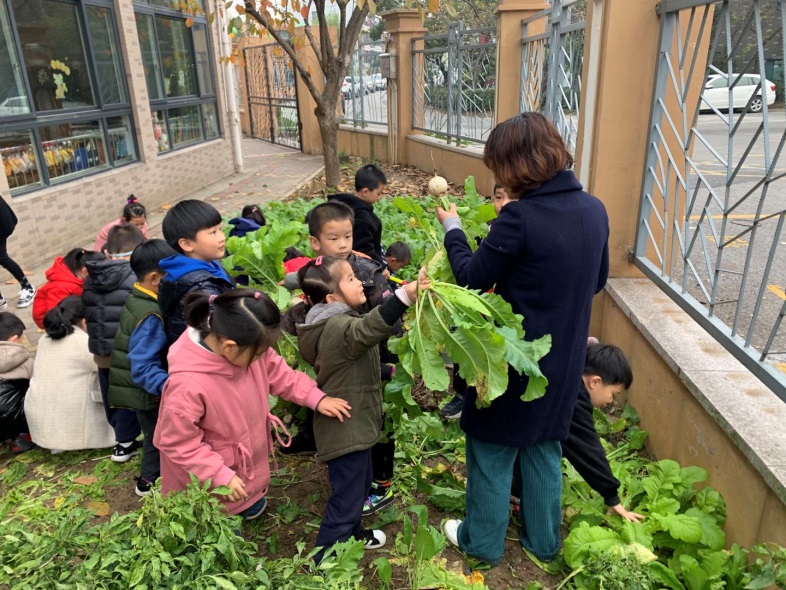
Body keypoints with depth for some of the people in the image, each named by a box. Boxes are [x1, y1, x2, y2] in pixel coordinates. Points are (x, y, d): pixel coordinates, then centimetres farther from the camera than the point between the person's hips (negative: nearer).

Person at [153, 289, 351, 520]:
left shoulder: (245, 347, -22)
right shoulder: (188, 385, -41)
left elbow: (278, 373, -4)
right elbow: (178, 442, -28)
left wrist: (316, 398, -10)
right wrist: (221, 475, -25)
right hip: (211, 480, -6)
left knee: (253, 507, 31)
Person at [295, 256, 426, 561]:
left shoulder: (337, 322, 7)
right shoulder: (338, 327, -27)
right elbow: (367, 329, -48)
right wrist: (405, 296, -59)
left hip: (351, 425, 11)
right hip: (346, 429, -11)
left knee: (360, 483, 27)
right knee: (347, 497, 3)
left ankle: (352, 534, 49)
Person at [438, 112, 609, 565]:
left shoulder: (520, 217, -24)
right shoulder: (595, 210, -3)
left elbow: (471, 277, -13)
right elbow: (597, 280, 10)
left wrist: (452, 228, 0)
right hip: (565, 360, 6)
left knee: (493, 449, 14)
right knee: (544, 449, 23)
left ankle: (483, 542, 33)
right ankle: (544, 541, 40)